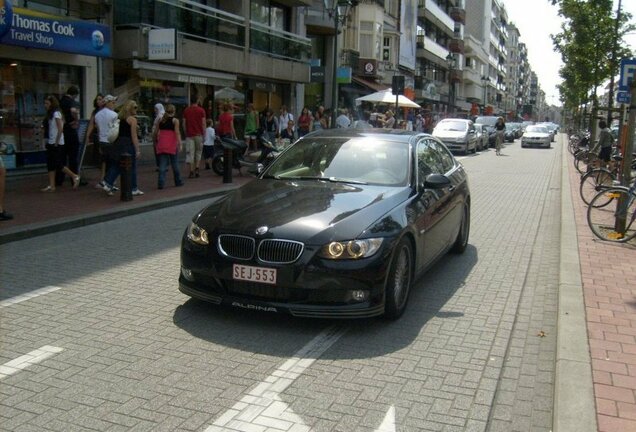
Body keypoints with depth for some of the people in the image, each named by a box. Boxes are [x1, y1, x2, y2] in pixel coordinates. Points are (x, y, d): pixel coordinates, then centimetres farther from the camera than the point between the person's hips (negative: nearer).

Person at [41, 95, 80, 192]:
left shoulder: (56, 113, -11)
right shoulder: (50, 114, 16)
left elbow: (60, 129, -16)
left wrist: (56, 142, -17)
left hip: (57, 144, -9)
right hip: (51, 143, 9)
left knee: (58, 164, -7)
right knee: (50, 165, 5)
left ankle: (75, 177, 5)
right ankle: (51, 186, 6)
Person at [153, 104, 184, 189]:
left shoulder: (160, 120, 8)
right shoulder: (175, 121, -2)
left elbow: (155, 133, 8)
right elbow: (177, 133, -13)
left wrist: (156, 141, 23)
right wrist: (180, 144, -17)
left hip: (162, 146, 3)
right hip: (172, 146, -3)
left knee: (162, 165, 1)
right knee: (175, 164, 10)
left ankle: (161, 183, -10)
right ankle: (178, 182, 21)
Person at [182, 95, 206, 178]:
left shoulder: (186, 111, 5)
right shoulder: (201, 110, -1)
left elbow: (184, 124, 4)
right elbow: (203, 123, -3)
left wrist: (186, 133, 13)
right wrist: (203, 134, 4)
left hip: (189, 135, 1)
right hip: (198, 134, -1)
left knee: (189, 153, -1)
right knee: (198, 152, 14)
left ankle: (190, 172, -7)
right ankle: (197, 168, 4)